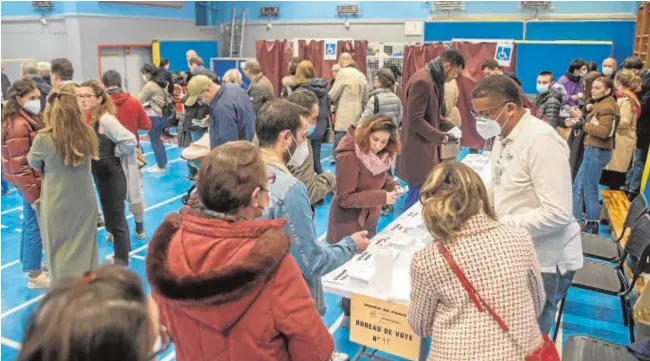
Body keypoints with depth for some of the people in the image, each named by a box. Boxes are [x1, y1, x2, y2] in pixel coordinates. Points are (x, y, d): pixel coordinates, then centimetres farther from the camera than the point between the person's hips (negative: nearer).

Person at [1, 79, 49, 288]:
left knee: (30, 223, 20)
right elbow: (19, 166, -23)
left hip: (38, 180, 10)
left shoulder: (30, 119, 9)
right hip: (31, 183, -10)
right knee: (34, 225, 0)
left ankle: (30, 264, 35)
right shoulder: (18, 126, -21)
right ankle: (34, 275, 12)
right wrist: (34, 195, -20)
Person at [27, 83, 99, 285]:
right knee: (85, 251, 18)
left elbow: (34, 164, 2)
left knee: (61, 256, 12)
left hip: (57, 206, -3)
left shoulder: (44, 139, -17)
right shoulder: (87, 134, -10)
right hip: (85, 202, 3)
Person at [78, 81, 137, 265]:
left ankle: (121, 262, 11)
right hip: (101, 176, 9)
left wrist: (114, 154, -16)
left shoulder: (106, 119, -21)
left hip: (113, 176, -9)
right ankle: (122, 254, 36)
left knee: (115, 220, -1)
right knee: (112, 218, 20)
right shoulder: (90, 119, 7)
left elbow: (130, 141, -29)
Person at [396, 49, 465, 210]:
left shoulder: (433, 80, 11)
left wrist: (450, 126, 5)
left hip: (426, 146, 10)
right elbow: (415, 121, -24)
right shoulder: (422, 81, -21)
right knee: (418, 197, -3)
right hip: (417, 150, -10)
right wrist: (443, 137, -18)